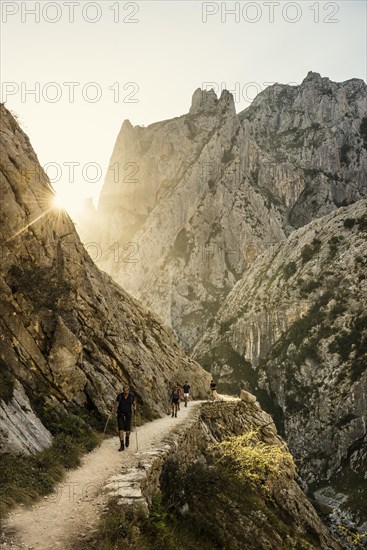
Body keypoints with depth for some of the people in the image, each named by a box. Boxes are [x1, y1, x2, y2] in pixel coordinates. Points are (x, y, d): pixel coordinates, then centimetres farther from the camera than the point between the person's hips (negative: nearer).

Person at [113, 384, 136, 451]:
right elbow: (116, 405, -1)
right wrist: (114, 406, -24)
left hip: (128, 415, 0)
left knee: (127, 430, -3)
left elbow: (134, 403, 8)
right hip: (120, 415, 0)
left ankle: (127, 438, 33)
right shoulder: (119, 396, -9)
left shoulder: (131, 396, -9)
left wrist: (134, 407, -14)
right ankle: (122, 446, -1)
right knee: (121, 430, -10)